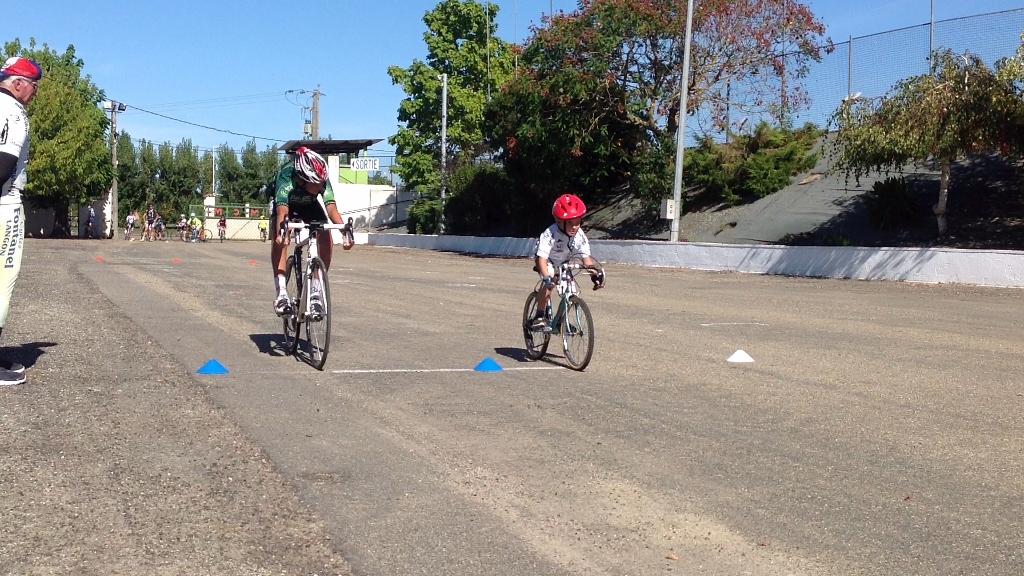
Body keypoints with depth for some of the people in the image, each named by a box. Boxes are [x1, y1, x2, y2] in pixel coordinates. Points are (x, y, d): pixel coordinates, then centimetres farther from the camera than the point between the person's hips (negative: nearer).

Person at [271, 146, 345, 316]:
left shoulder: (322, 181, -34)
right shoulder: (286, 177, -41)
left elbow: (331, 207, -45)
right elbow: (282, 210, -52)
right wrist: (282, 230, -71)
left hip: (310, 204, 2)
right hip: (286, 201, -2)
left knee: (326, 240, -20)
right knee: (279, 239, -29)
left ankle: (316, 290, -9)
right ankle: (281, 292, -28)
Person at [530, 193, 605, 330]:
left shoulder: (580, 235, -26)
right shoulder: (550, 234, -39)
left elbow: (586, 257, -22)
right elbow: (542, 258, -43)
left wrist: (595, 273, -36)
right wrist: (547, 277, -57)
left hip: (563, 262, 4)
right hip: (548, 261, -4)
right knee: (548, 283, -30)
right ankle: (539, 317, -18)